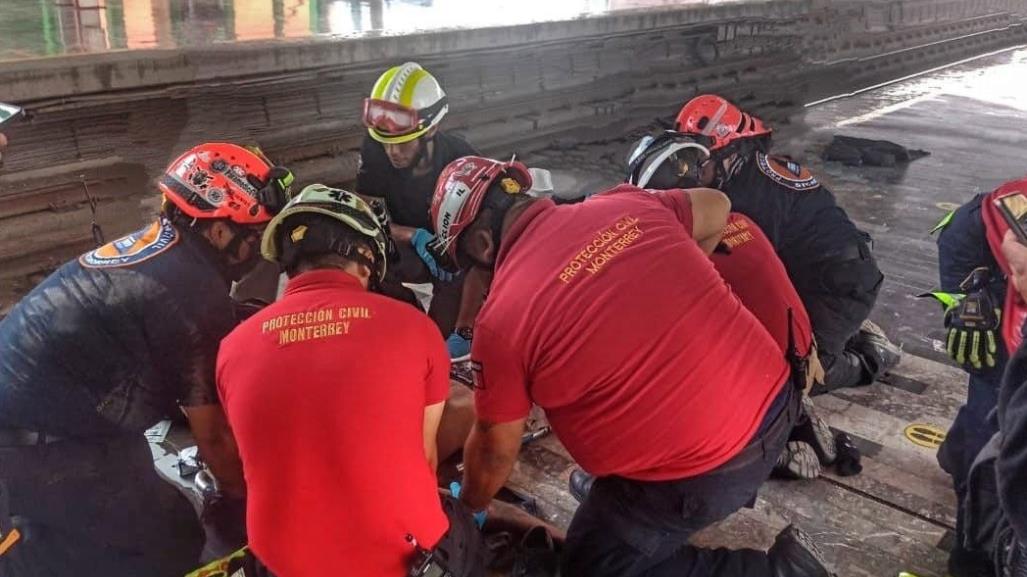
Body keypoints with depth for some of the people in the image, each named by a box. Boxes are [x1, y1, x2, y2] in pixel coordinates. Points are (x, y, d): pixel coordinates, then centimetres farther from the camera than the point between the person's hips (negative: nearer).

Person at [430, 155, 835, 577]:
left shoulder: (500, 318, -13)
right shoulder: (625, 206, 1)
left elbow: (495, 451, 0)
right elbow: (716, 208, 21)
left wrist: (468, 506, 21)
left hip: (703, 471, -7)